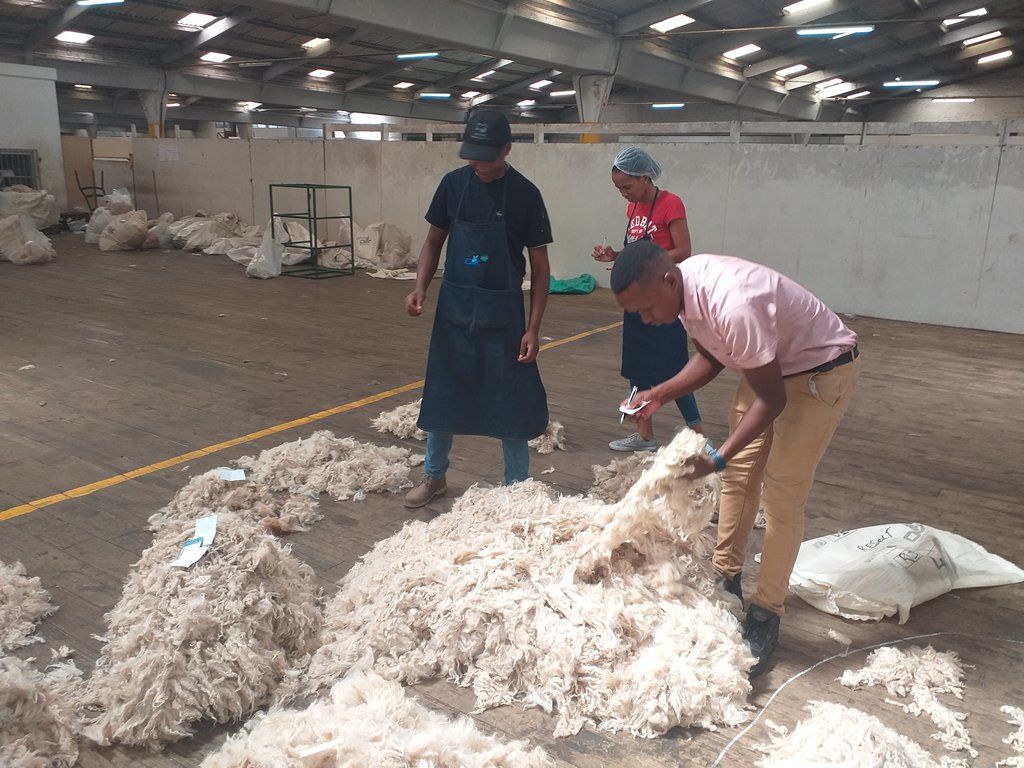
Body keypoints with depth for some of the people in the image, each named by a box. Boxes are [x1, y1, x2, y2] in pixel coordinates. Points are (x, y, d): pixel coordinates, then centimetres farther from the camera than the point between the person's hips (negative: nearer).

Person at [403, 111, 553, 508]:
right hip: (454, 310, 3)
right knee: (442, 395, 12)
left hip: (503, 315, -3)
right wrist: (420, 287, -8)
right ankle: (434, 476, 32)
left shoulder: (524, 194, -9)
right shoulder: (453, 184, 0)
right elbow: (434, 241, 10)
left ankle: (517, 487, 21)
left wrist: (533, 328, -11)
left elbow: (540, 267, -6)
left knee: (510, 401, 3)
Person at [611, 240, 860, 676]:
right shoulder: (685, 288, -12)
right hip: (767, 364, 8)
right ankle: (726, 577, 28)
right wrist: (659, 395, -8)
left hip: (820, 371, -8)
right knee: (738, 474, 12)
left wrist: (718, 457, -32)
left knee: (782, 497, -6)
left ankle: (766, 616, 6)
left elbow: (771, 399, -28)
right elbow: (710, 357, 5)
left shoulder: (733, 306, -39)